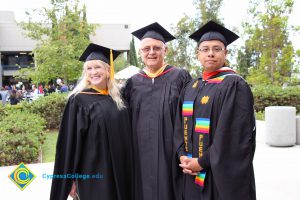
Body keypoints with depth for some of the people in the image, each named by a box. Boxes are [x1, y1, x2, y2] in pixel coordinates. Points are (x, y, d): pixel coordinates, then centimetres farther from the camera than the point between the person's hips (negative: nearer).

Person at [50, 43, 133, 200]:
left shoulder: (117, 98, 6)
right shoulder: (79, 100, -9)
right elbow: (70, 142, -9)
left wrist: (126, 172, 12)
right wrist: (71, 177, -9)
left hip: (119, 171, 5)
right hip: (92, 172, -5)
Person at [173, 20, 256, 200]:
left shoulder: (234, 85, -10)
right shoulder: (191, 88, 11)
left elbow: (234, 134, -17)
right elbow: (181, 125, 8)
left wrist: (202, 162, -15)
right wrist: (182, 156, -7)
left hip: (221, 173, -6)